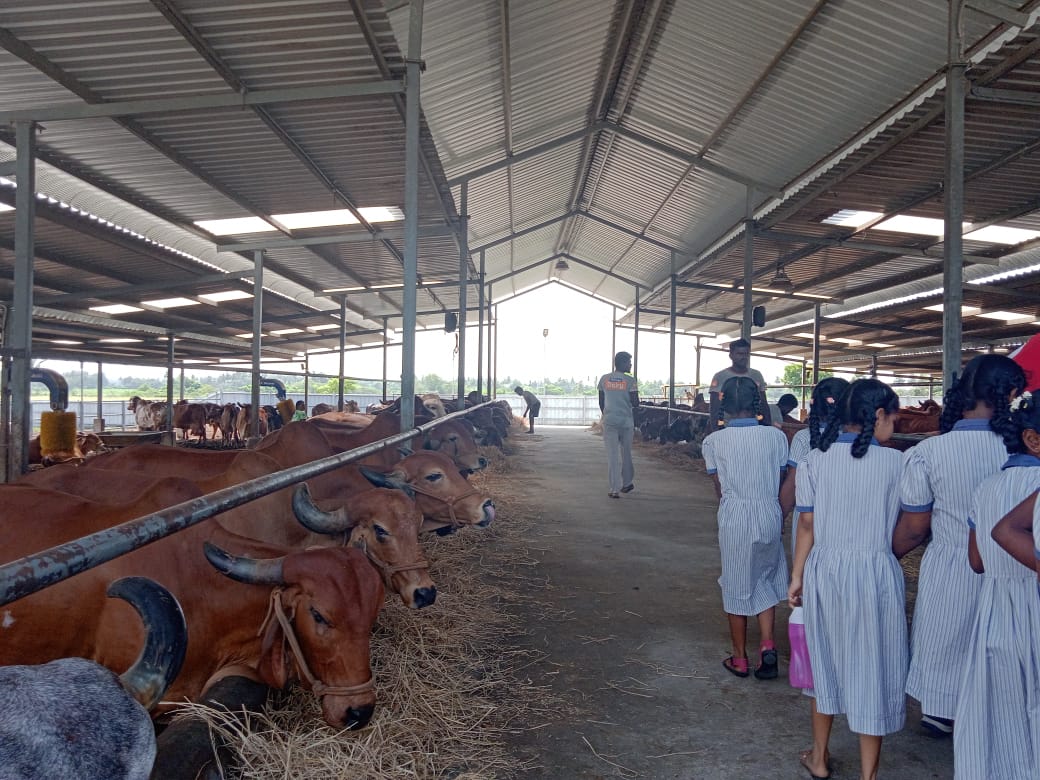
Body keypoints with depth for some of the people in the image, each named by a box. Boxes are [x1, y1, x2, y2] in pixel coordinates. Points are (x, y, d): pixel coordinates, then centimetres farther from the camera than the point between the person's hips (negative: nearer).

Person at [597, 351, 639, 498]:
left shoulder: (604, 379, 4)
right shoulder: (630, 380, -6)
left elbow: (601, 402, 9)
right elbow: (635, 403, -9)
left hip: (609, 420, 1)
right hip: (626, 420, -1)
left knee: (612, 455, 0)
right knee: (626, 453, 15)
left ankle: (615, 489, -4)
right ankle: (626, 483, 29)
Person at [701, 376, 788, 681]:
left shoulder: (713, 441, -7)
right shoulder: (776, 436, -4)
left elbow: (719, 490, 1)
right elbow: (781, 485, 2)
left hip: (734, 519, -2)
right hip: (770, 516, 2)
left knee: (737, 586, 13)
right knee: (765, 581, 22)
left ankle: (739, 658, 24)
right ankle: (767, 645, 9)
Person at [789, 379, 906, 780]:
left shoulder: (815, 460, -4)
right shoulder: (895, 462, -8)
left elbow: (807, 525, -2)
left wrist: (797, 575, 6)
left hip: (825, 570, 3)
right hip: (876, 573, -2)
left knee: (826, 662, 18)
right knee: (872, 670, 10)